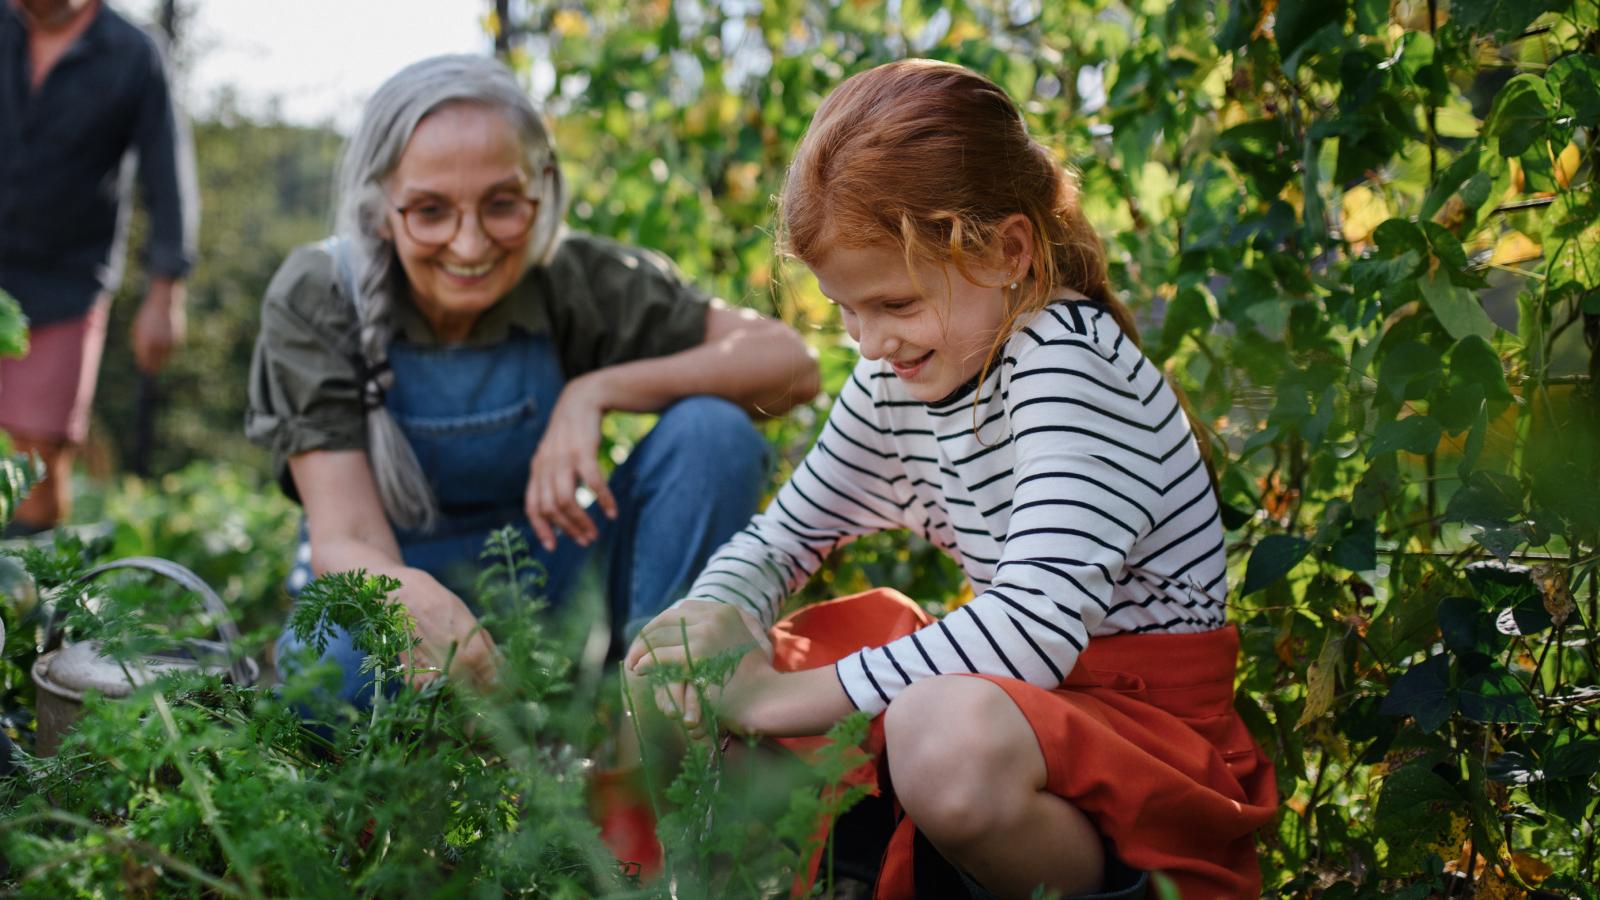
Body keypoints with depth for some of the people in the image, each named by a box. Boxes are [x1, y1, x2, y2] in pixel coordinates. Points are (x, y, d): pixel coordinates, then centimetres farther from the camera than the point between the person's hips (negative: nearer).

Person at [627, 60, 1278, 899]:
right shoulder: (898, 380, 3)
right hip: (1010, 685, 8)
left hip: (1148, 718, -8)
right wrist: (713, 612, -11)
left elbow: (1037, 623, -33)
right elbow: (783, 534, 14)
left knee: (947, 737, -42)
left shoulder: (1069, 360, -22)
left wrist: (793, 698, -29)